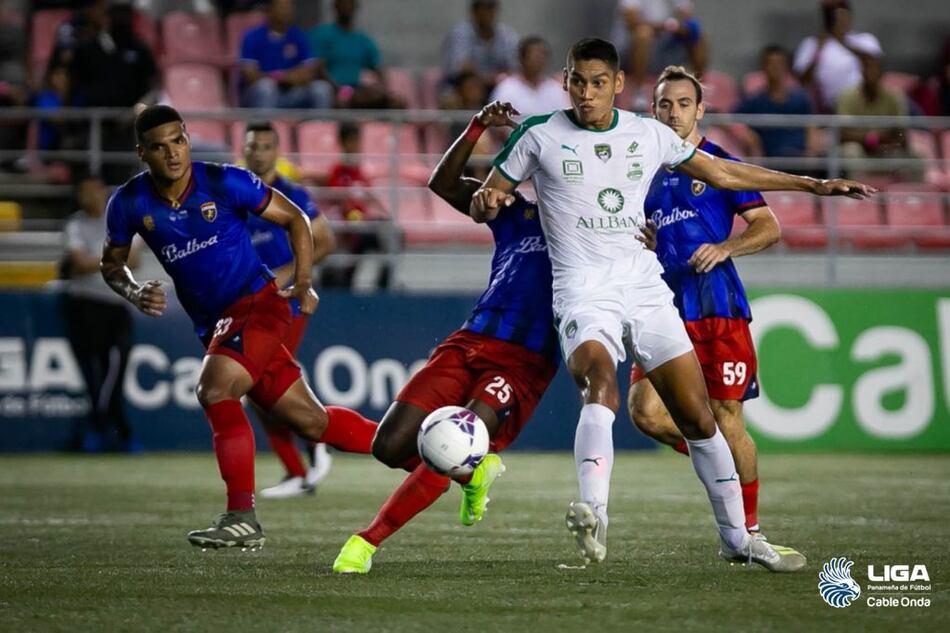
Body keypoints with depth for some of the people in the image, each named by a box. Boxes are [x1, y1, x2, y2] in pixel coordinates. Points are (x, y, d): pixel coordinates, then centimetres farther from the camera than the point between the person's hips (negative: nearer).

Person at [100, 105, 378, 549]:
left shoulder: (224, 183, -14)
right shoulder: (129, 203, -4)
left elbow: (294, 219, -1)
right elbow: (111, 263, 13)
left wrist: (303, 286, -5)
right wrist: (134, 293, -7)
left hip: (258, 302, -5)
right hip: (214, 325, 5)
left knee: (215, 389, -29)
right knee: (311, 421, 8)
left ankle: (242, 518, -24)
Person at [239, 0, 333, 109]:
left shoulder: (299, 36, 4)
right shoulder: (253, 37, -6)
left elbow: (310, 72, -1)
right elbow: (250, 75, -14)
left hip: (289, 94, 4)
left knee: (321, 88, -18)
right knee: (265, 85, -36)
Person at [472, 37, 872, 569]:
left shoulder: (649, 135, 9)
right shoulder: (540, 137, 2)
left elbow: (722, 173, 20)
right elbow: (487, 202, 10)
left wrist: (812, 185, 20)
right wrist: (487, 203, -16)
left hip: (645, 286, 4)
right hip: (583, 292, -4)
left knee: (698, 415, 1)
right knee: (601, 381, -34)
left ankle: (738, 538, 14)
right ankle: (593, 514, -51)